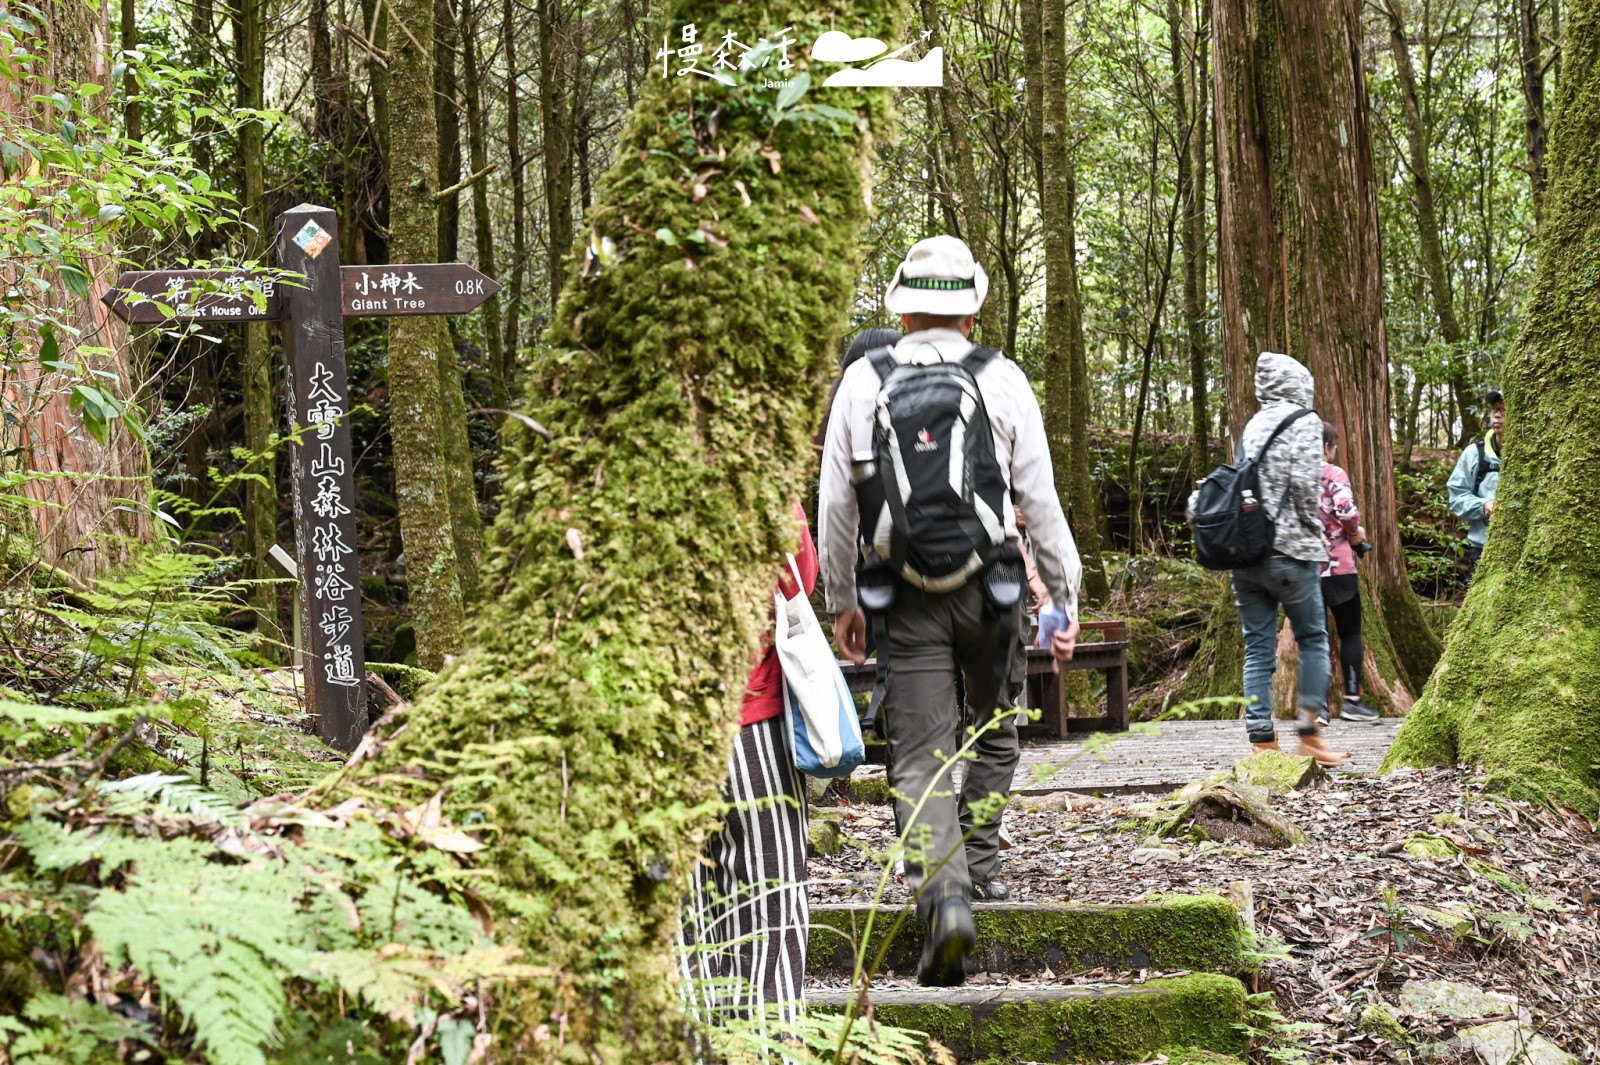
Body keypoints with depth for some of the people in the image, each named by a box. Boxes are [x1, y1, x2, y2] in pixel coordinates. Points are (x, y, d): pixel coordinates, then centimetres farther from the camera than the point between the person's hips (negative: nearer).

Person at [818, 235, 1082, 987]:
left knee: (919, 755, -1)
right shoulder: (1001, 380, -1)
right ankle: (978, 864, 25)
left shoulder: (862, 382, 2)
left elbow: (836, 506, 4)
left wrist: (841, 602, 13)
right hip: (988, 587, 0)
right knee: (994, 727, 23)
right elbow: (1040, 500, -1)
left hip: (903, 597, 0)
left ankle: (942, 892, -18)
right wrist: (1065, 596, 6)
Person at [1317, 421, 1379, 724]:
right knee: (1350, 632, 8)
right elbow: (1346, 510, -21)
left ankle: (1318, 702, 4)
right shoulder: (1334, 474, -8)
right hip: (1337, 566, -4)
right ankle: (1351, 699, 6)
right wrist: (1356, 533, -3)